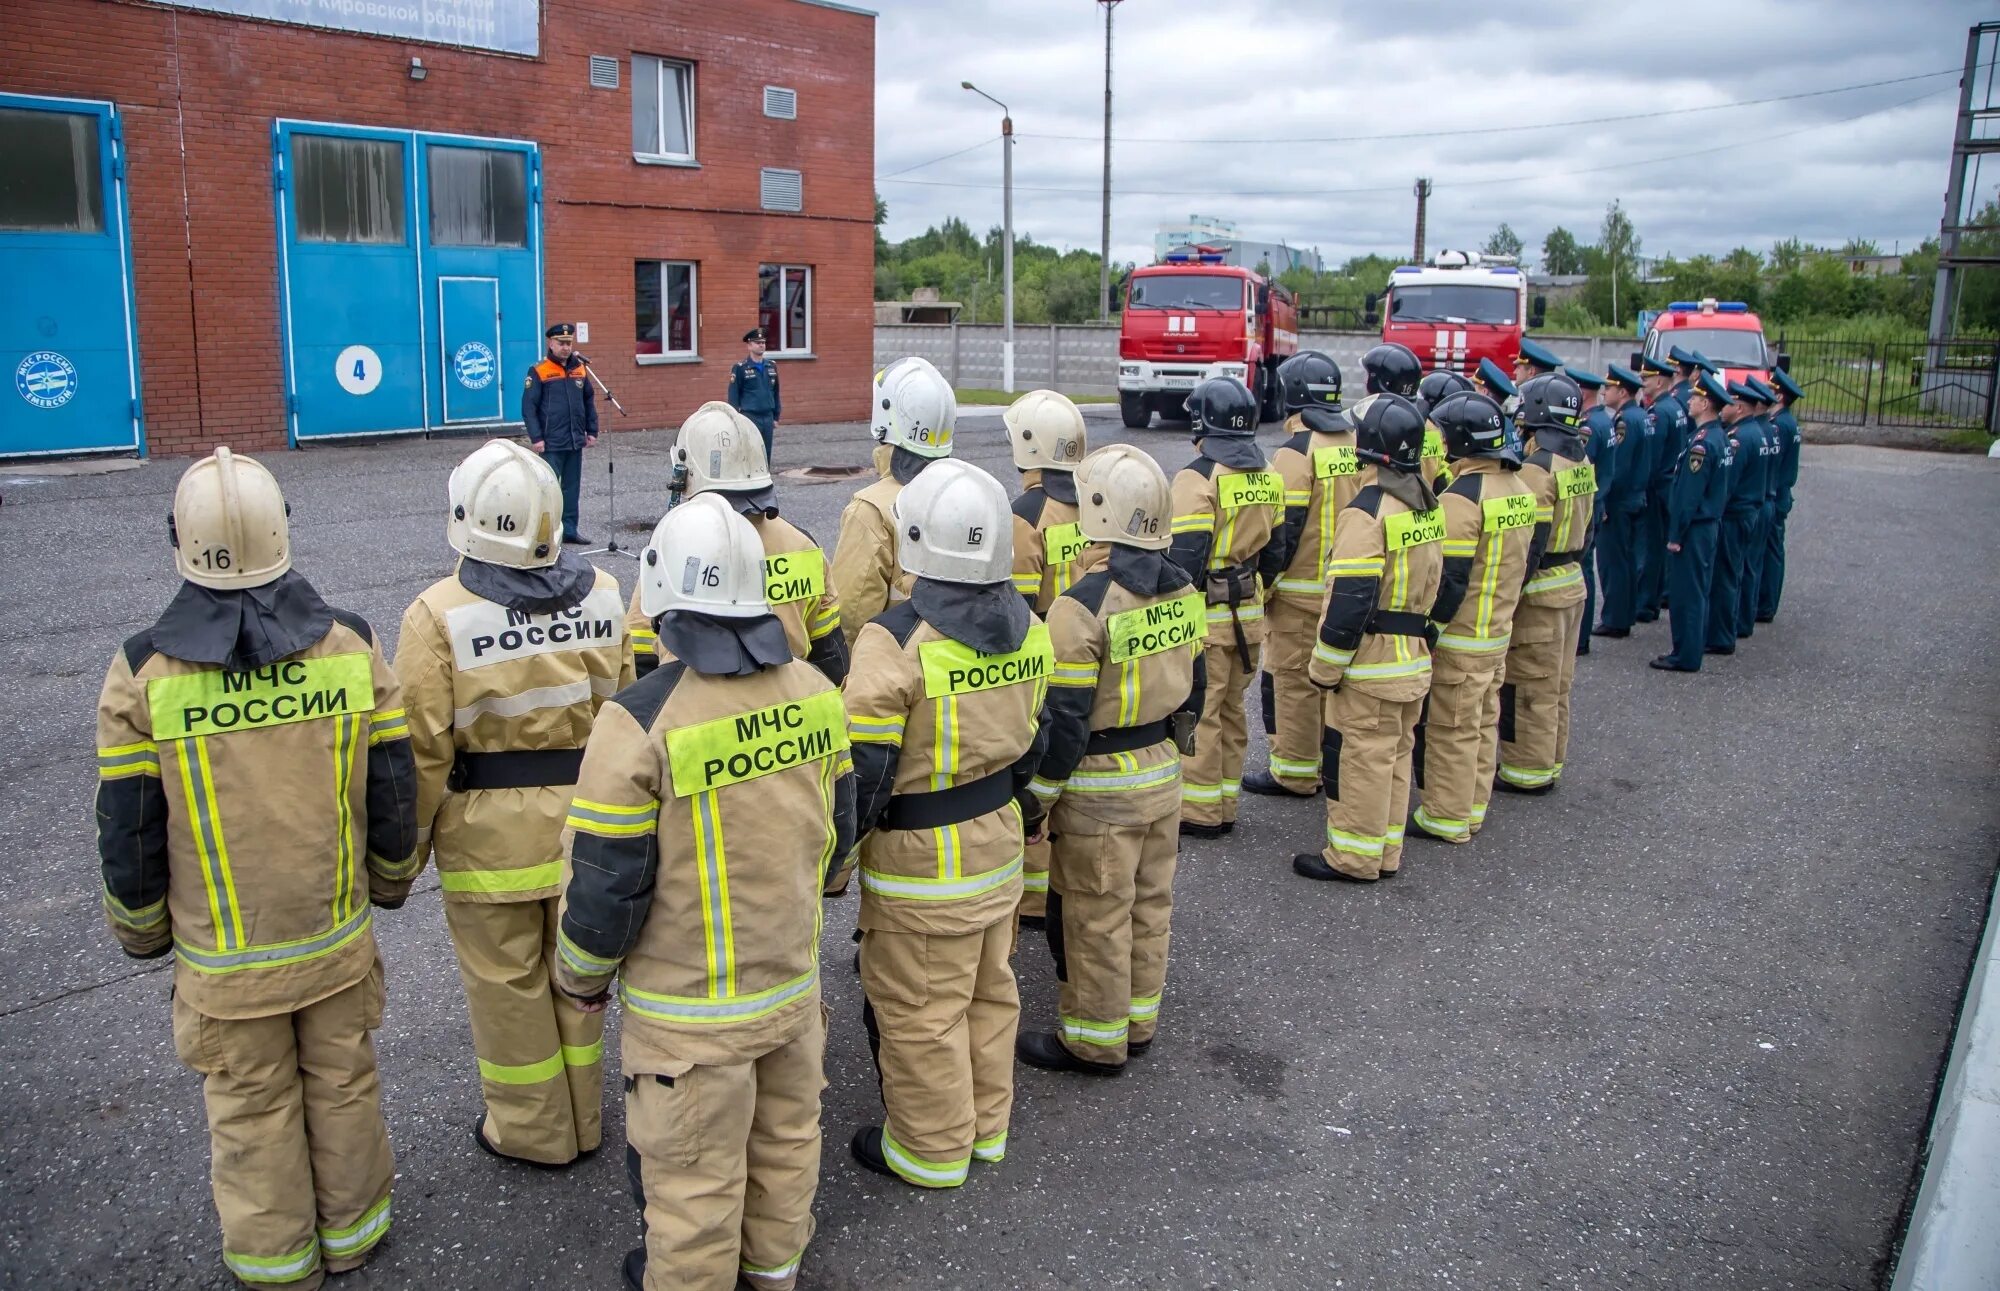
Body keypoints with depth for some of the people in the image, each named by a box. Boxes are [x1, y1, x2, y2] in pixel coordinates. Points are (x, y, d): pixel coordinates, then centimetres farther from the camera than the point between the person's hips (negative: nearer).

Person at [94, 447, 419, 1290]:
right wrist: (391, 881, 15)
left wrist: (142, 932, 11)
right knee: (343, 1087, 19)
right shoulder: (350, 646, -12)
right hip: (338, 937, 2)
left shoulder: (143, 673, -16)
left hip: (223, 960, -1)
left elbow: (127, 834, -7)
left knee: (252, 1112, 17)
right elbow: (395, 794, -4)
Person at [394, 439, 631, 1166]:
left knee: (508, 982, 13)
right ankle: (583, 1120, 34)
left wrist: (411, 836, 0)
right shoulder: (602, 594, -4)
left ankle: (532, 1131, 28)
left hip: (490, 827, -4)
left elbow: (424, 747, -15)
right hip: (586, 815, 4)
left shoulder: (439, 614, -17)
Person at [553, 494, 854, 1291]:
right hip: (795, 980, 6)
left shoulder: (641, 721, -25)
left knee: (693, 1176, 15)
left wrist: (581, 976, 2)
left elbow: (606, 884, -18)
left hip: (690, 1010, -6)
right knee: (786, 1137, 26)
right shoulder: (814, 692, -7)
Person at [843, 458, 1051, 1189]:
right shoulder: (1027, 628, -1)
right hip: (1001, 838, 8)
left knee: (919, 1011, 10)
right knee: (990, 992, 21)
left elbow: (863, 769, -19)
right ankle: (986, 1128, 38)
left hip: (921, 857, -7)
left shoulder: (895, 641, -24)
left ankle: (930, 1151, 26)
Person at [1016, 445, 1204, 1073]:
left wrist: (1038, 795, -10)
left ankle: (1095, 1041, 21)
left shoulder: (1083, 606, -22)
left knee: (1095, 918, 7)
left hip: (1101, 786, -7)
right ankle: (1138, 1020, 34)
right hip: (1164, 772, 8)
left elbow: (1064, 718, -20)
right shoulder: (1184, 592, 1)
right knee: (1149, 904, 19)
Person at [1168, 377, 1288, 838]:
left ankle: (1199, 813, 8)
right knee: (1231, 711, 16)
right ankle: (1225, 807, 26)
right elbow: (1275, 552, 14)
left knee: (1198, 714, 1)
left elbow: (1184, 559, -20)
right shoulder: (1268, 478, 8)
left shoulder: (1198, 478, -16)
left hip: (1205, 616, -8)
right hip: (1248, 616, 8)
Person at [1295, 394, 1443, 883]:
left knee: (1358, 757, 1)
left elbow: (1351, 598, -22)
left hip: (1371, 659, -9)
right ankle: (1386, 853, 27)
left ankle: (1353, 858, 10)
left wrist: (1326, 667, -15)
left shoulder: (1367, 511, -19)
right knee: (1395, 753, 16)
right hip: (1415, 657, 9)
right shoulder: (1426, 504, 9)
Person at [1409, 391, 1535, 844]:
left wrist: (1426, 632, -15)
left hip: (1459, 638, -9)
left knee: (1451, 729, 1)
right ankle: (1472, 807, 28)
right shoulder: (1518, 487, 7)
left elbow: (1447, 579, -22)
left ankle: (1446, 819, 10)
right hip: (1499, 632, 9)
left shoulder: (1462, 496, -21)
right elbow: (1528, 556, 15)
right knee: (1483, 723, 17)